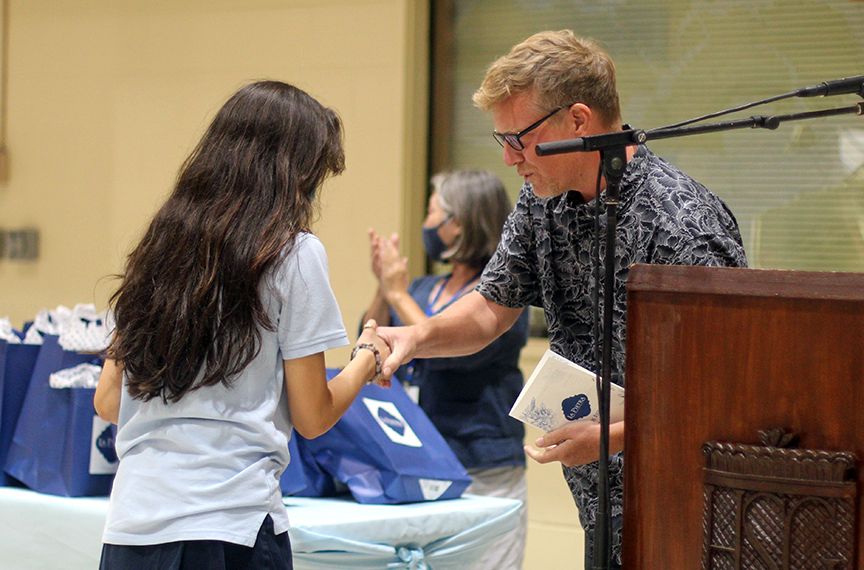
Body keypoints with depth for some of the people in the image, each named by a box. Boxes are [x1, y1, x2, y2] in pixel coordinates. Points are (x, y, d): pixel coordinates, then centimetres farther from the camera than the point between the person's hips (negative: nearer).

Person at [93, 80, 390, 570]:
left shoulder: (160, 248, 11)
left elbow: (108, 403, 14)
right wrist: (369, 359, 16)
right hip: (230, 527, -5)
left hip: (129, 528, 5)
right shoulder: (294, 254, -4)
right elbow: (312, 417, -1)